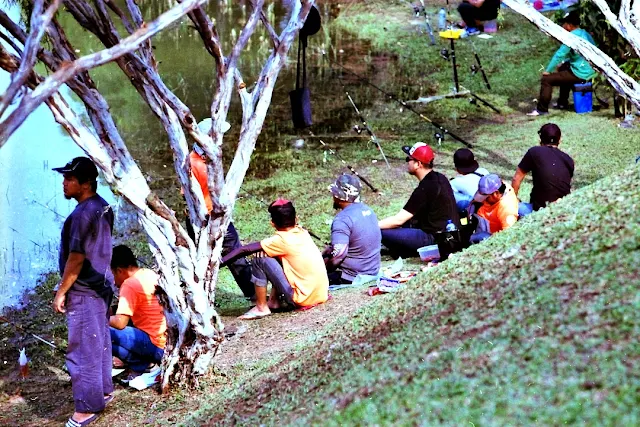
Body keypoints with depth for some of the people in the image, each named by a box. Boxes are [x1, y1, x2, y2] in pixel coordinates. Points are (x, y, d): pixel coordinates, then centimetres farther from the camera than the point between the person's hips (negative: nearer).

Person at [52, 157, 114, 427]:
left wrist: (62, 291, -14)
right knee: (99, 342, 20)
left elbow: (76, 257, -22)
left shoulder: (83, 214, -22)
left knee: (83, 349, -3)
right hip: (100, 284, 10)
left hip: (84, 291, -10)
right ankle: (103, 391, 31)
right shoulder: (103, 207, 7)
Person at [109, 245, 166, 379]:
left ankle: (140, 364, -4)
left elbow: (120, 323, -16)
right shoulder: (151, 274, 13)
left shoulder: (130, 284, -11)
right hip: (172, 341, 9)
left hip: (158, 348, -9)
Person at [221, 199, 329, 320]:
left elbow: (245, 250, -13)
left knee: (260, 260, -8)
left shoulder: (281, 240, -11)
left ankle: (261, 308, 0)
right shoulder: (303, 233, 8)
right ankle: (274, 301, 23)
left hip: (303, 299, -8)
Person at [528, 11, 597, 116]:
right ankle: (563, 102, 40)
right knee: (563, 68, 38)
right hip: (591, 72, 10)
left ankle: (541, 109, -3)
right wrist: (562, 63, 18)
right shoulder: (585, 34, 12)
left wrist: (548, 71, -8)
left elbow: (559, 54, -17)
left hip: (580, 74, -10)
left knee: (546, 79, -8)